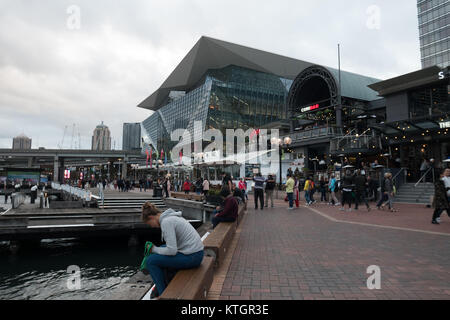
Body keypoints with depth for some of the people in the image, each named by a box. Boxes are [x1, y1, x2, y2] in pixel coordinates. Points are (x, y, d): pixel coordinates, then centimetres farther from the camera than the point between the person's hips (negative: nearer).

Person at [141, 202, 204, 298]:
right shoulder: (171, 216, 13)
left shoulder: (166, 222, -17)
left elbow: (172, 251, -21)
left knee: (151, 261, -3)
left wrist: (154, 249, -5)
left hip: (191, 257, -10)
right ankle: (161, 287, 29)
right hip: (196, 253, 10)